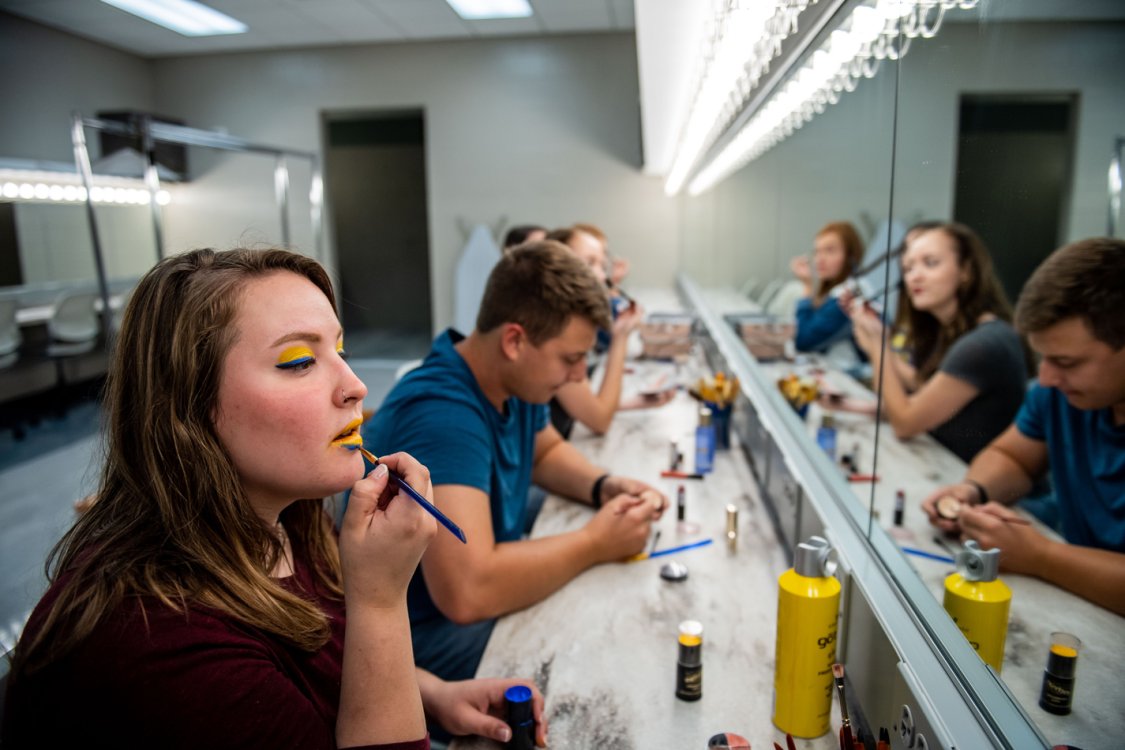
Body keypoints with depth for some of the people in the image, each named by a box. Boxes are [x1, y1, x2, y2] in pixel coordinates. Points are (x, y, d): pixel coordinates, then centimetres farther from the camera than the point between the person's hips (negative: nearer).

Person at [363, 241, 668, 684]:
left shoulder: (514, 380, -3)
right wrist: (595, 543, -26)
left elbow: (546, 450, 17)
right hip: (427, 631, -8)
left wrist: (603, 486, -5)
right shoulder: (441, 412, -31)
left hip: (488, 599, 8)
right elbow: (467, 592, -40)